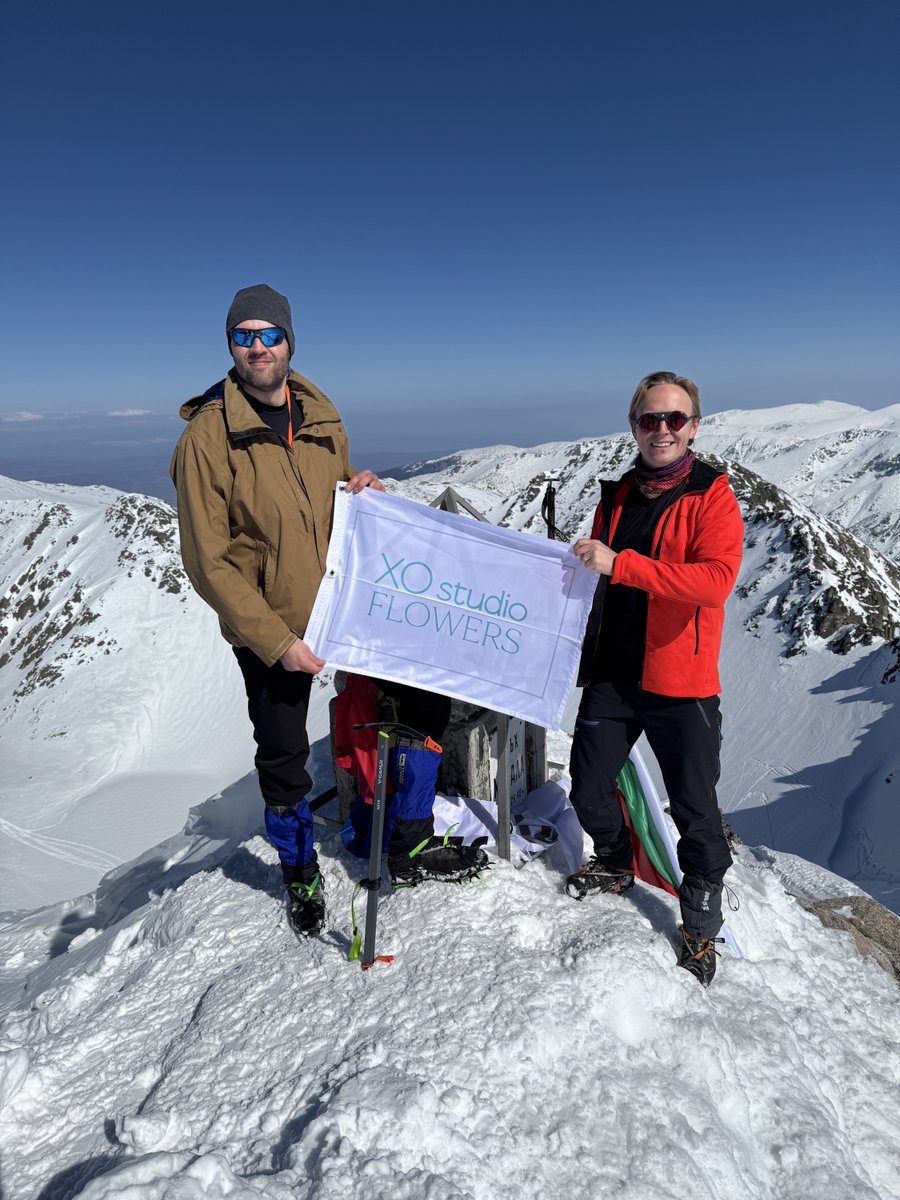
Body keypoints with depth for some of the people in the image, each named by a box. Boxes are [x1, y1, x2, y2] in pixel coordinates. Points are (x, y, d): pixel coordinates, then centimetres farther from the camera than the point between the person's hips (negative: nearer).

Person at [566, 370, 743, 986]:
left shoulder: (713, 497, -7)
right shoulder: (617, 496, 9)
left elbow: (715, 581, -24)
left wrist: (619, 564, -29)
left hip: (681, 685, -4)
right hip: (612, 674, 5)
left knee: (696, 812, 4)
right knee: (589, 789, 12)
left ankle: (701, 927, 25)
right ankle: (616, 864, 41)